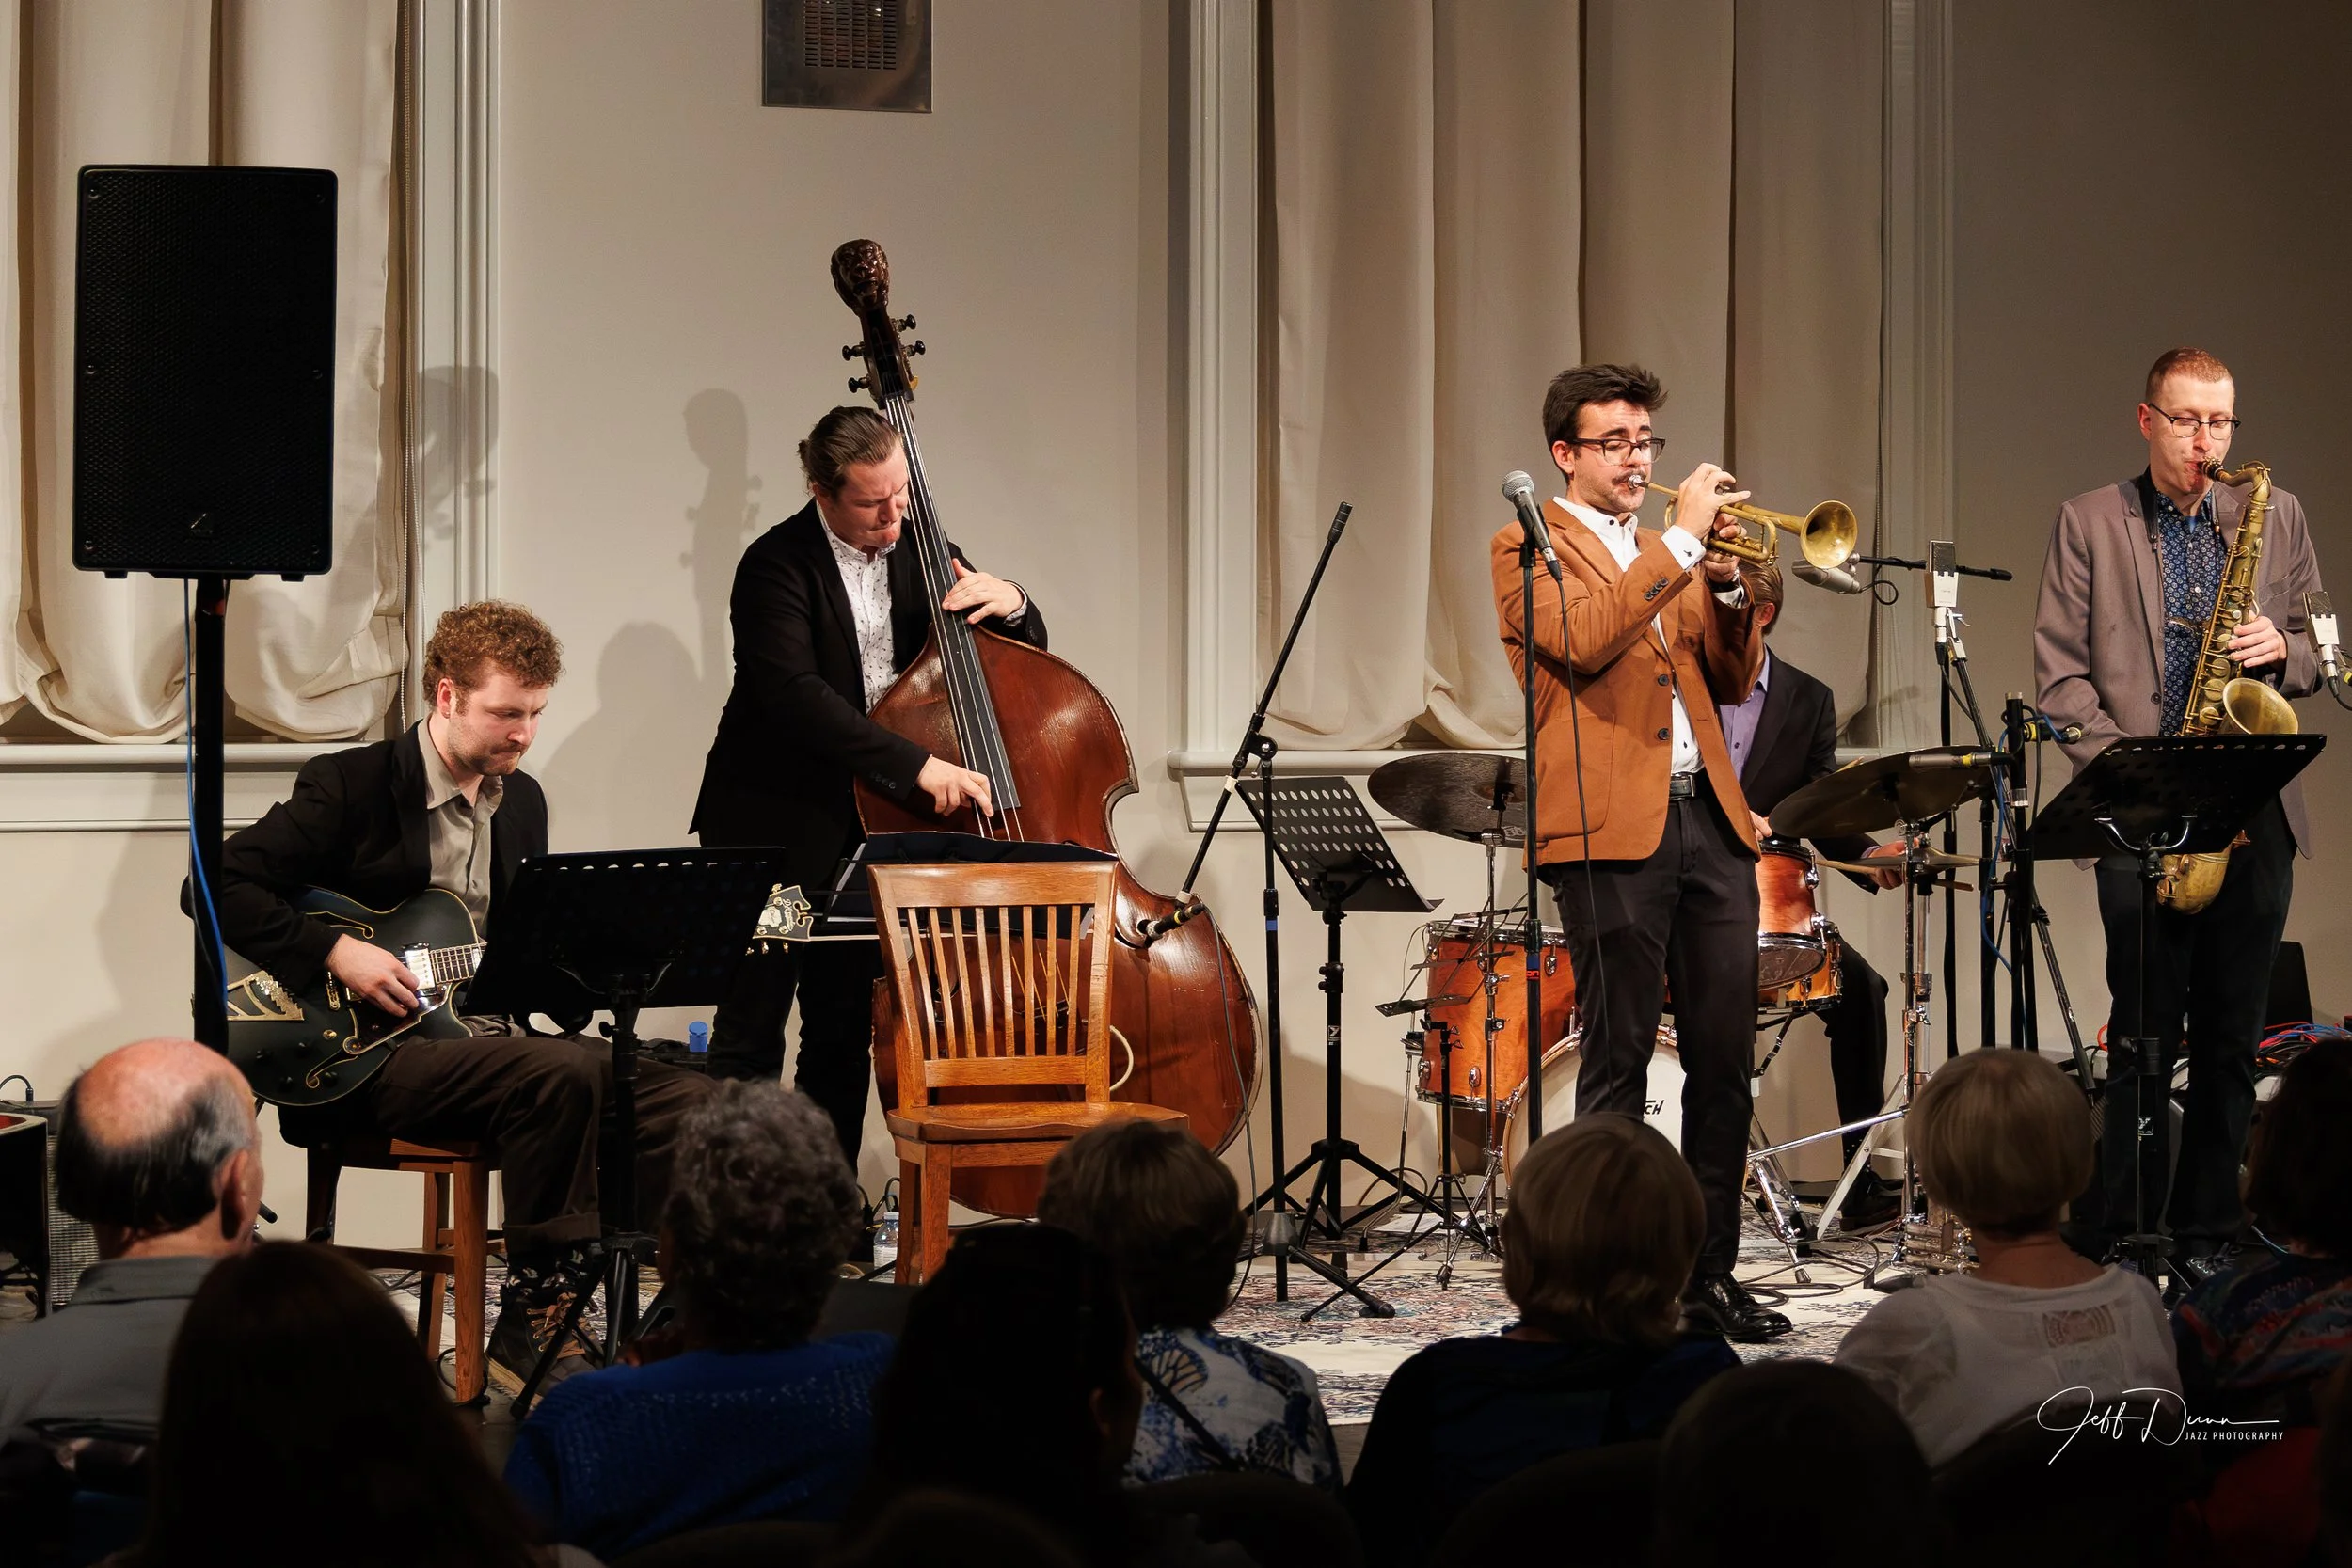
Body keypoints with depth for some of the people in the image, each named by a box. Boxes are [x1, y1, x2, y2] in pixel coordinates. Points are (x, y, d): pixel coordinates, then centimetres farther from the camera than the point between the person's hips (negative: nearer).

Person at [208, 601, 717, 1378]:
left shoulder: (522, 800, 17)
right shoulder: (351, 784, -5)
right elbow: (219, 885, -10)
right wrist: (336, 951, -19)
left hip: (490, 1035, 7)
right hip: (378, 1052, -7)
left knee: (688, 1101, -15)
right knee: (561, 1073, -34)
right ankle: (536, 1311, -23)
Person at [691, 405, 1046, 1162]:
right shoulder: (779, 563, -13)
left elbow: (1025, 658, 13)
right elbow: (794, 694, -27)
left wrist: (1009, 604, -11)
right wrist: (916, 765, -34)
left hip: (865, 829, 5)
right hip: (773, 824, -5)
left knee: (844, 1035, 9)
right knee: (752, 1029, -3)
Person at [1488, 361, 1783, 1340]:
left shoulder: (1670, 556, 25)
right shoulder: (1529, 548, 3)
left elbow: (1731, 685, 20)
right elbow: (1582, 640, -16)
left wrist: (1729, 592, 2)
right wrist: (1681, 542, -13)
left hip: (1707, 819, 6)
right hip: (1611, 827, -6)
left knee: (1725, 1058, 4)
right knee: (1619, 1059, -4)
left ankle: (1710, 1275, 10)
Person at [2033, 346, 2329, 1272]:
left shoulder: (2277, 518, 13)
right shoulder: (2089, 524, 6)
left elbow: (2323, 650, 17)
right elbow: (2059, 673, 1)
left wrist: (2283, 649, -6)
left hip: (2252, 813, 3)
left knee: (2231, 1039, 4)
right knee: (2145, 1038, -5)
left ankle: (2208, 1238, 11)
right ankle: (2126, 1245, 1)